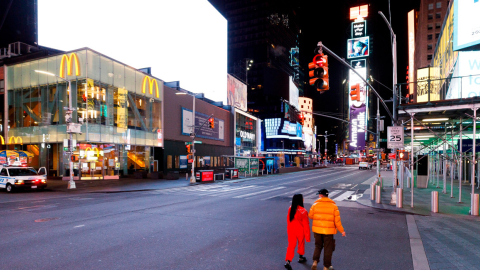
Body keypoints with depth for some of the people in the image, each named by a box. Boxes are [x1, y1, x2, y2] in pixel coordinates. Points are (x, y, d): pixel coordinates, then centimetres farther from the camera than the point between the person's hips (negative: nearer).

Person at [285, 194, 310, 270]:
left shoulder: (290, 209, -7)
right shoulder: (303, 211, -23)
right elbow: (306, 224, -16)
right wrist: (307, 235, -7)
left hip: (291, 230, 3)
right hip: (300, 231, -3)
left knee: (291, 245, 7)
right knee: (301, 244, 22)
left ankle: (288, 261, -6)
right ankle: (301, 258, 41)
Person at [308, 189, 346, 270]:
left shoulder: (315, 204, -6)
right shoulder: (333, 206, -5)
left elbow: (310, 216, 3)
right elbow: (337, 220, -6)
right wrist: (342, 231, 4)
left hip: (317, 230, 1)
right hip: (329, 231, -1)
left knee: (318, 246, 19)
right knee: (328, 248, 13)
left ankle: (315, 261, 2)